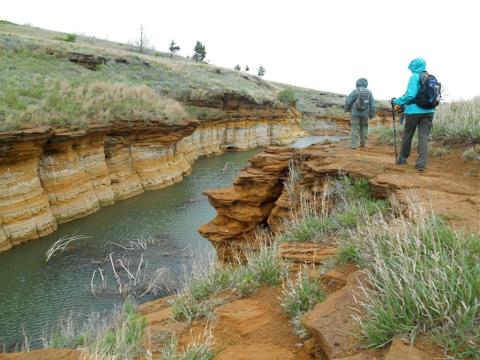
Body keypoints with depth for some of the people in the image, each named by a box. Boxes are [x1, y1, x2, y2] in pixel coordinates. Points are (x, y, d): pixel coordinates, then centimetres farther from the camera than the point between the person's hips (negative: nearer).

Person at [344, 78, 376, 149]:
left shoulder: (355, 91, -8)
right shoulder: (369, 92, 3)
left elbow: (348, 101, -7)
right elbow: (372, 105, 4)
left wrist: (347, 109, 11)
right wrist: (371, 114, 13)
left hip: (355, 113, -3)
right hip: (365, 114, 3)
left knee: (355, 128, -2)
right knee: (364, 127, 15)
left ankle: (354, 144, -5)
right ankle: (363, 143, 16)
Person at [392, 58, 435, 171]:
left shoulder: (415, 77, -9)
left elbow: (410, 95, -19)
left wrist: (396, 101, -7)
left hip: (414, 111, -5)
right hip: (428, 111, 5)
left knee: (407, 135, 11)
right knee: (424, 137, 2)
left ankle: (402, 159, 24)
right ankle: (421, 164, -1)